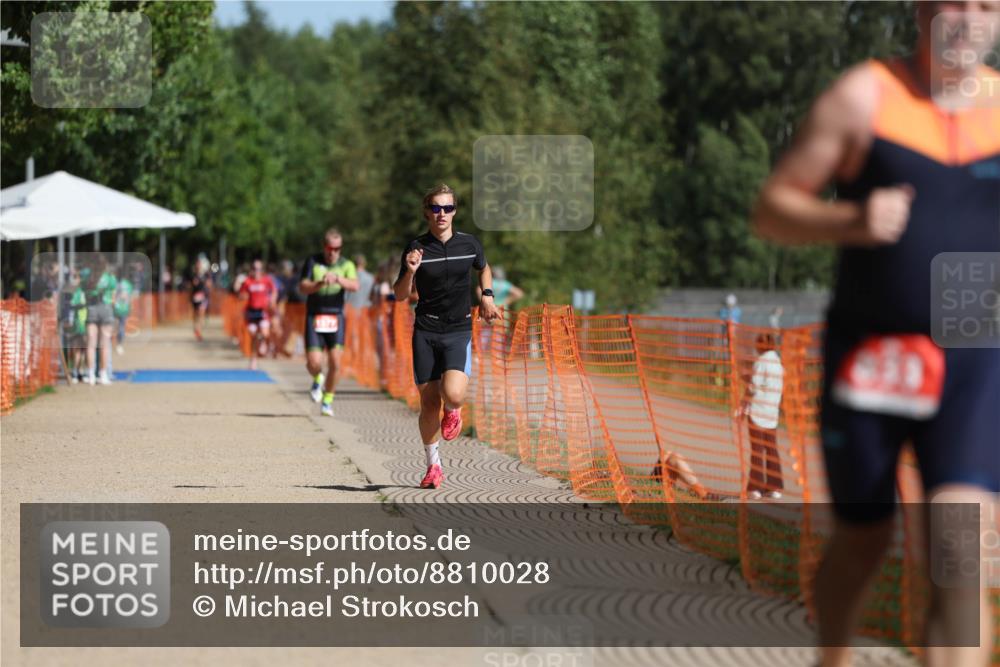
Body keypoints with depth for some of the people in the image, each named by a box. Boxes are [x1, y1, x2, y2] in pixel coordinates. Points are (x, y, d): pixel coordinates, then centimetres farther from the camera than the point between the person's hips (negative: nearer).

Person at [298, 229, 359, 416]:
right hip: (314, 317, -1)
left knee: (335, 364, -7)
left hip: (335, 317, 1)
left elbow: (354, 285, -15)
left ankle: (327, 401, 11)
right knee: (314, 363, -9)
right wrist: (319, 284, -27)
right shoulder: (312, 262, 1)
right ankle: (317, 380, 28)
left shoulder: (346, 265, 3)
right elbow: (303, 287, -7)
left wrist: (338, 279, -34)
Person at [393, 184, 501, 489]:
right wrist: (410, 271, -19)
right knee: (429, 402, 2)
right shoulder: (416, 248, -3)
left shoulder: (469, 244, 3)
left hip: (459, 330, 0)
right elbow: (400, 295, -1)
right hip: (425, 332, 0)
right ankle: (433, 465, 20)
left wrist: (487, 295, 9)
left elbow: (484, 269, 25)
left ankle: (453, 411, 18)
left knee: (453, 395, -21)